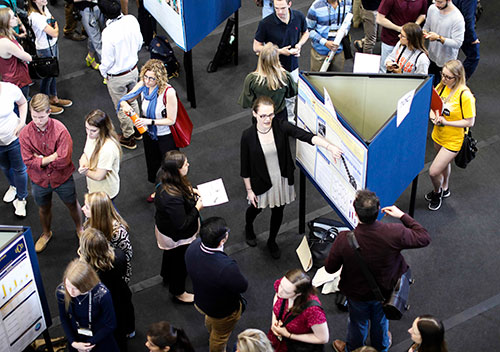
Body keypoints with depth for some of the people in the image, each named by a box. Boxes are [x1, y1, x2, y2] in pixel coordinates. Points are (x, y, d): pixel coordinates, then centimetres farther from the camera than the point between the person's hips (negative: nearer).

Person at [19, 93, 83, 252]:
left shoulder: (60, 130, -27)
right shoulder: (25, 133, -19)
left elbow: (64, 160, -29)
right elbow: (28, 161, -19)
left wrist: (41, 159, -21)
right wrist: (52, 158, -23)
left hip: (62, 178, -2)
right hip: (39, 180, 2)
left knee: (72, 205, 22)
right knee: (44, 209, 26)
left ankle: (79, 228, 51)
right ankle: (46, 233, 55)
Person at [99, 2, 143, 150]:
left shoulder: (108, 33, -34)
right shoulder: (132, 20, -16)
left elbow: (107, 60, -22)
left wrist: (103, 71, -1)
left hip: (116, 77, -6)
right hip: (133, 69, 6)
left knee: (121, 108, 17)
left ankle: (128, 138, 35)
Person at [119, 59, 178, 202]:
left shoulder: (168, 92, -32)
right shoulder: (142, 85, -15)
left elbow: (171, 120, -25)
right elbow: (123, 100, -2)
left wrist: (150, 121, -33)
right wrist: (125, 106, -26)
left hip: (166, 136, -6)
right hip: (149, 134, 6)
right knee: (153, 163, 27)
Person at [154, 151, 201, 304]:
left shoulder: (166, 182, -17)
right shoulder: (173, 198, -45)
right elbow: (182, 225, -35)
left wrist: (189, 191, -5)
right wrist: (197, 208, -26)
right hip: (177, 238, -8)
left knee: (170, 254, 35)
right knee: (180, 262, 20)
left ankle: (167, 276, 65)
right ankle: (178, 293, 46)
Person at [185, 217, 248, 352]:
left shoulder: (193, 247, -27)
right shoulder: (227, 267, -48)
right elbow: (243, 287, -26)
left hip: (200, 301, 6)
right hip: (223, 312, -6)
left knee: (210, 320, 42)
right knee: (219, 337, 29)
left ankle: (211, 333, 74)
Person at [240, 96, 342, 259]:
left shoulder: (281, 126, -20)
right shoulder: (248, 135, -22)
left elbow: (307, 136, -32)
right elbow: (245, 166, -12)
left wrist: (329, 146, -46)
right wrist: (249, 190, -7)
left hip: (282, 180, 2)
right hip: (261, 182, -2)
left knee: (278, 211, 21)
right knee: (256, 208, 24)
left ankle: (272, 241, 49)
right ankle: (248, 227, 61)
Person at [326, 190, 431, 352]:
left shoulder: (344, 240, -37)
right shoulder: (395, 233, -34)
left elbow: (330, 268, -20)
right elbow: (424, 238, -15)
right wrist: (403, 215, -7)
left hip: (357, 294, -1)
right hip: (385, 289, 1)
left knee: (358, 322, 29)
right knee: (381, 319, 32)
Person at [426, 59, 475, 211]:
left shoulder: (465, 96, -27)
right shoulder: (442, 86, -7)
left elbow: (470, 122, -20)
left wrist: (446, 122, -26)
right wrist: (433, 114, -16)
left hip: (453, 140, -6)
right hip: (438, 135, 6)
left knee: (433, 172, -5)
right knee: (444, 163, 29)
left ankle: (437, 192, 27)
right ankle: (444, 189, 54)